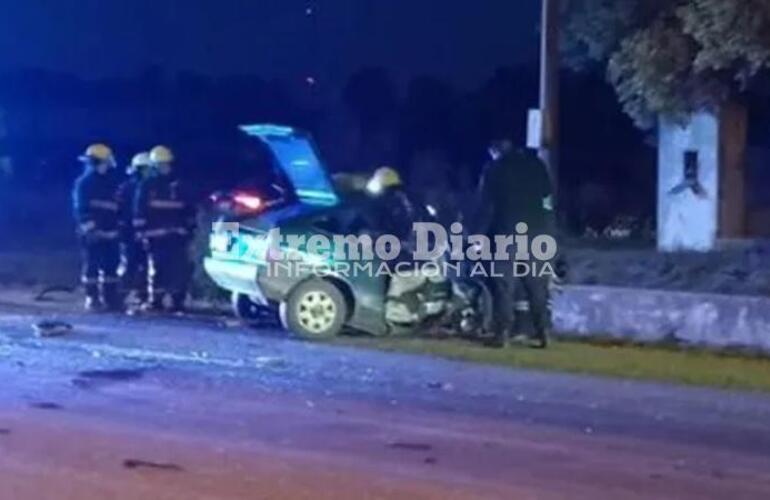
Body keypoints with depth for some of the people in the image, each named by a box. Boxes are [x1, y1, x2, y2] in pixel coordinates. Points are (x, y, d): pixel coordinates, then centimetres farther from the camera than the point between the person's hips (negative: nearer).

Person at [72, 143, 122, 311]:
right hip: (92, 234, -7)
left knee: (111, 265, 5)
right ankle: (92, 299, -1)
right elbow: (81, 209, -11)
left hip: (109, 233, 7)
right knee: (92, 266, -5)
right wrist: (90, 229, -18)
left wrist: (118, 227, 17)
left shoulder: (110, 182, 17)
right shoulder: (84, 183, -5)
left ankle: (110, 298, 10)